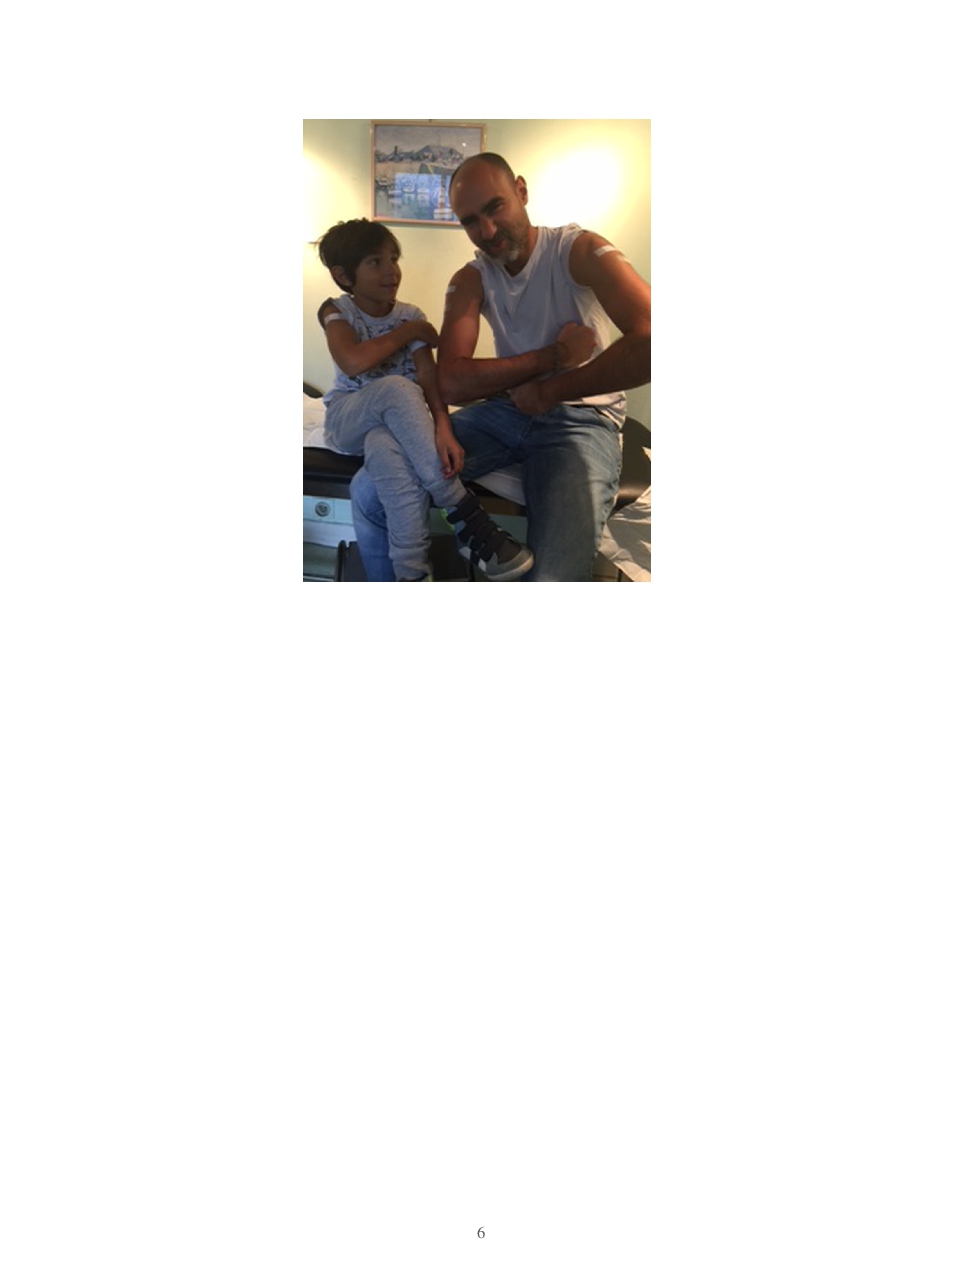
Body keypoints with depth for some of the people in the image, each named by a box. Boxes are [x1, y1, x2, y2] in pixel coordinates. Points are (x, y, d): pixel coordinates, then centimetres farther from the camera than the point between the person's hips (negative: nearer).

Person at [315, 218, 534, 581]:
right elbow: (353, 363, -25)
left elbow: (429, 375, -15)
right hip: (347, 420, -1)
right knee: (396, 387, -36)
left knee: (386, 447, -39)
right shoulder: (336, 311, -4)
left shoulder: (411, 316, 0)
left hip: (394, 419, 1)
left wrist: (442, 427, -35)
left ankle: (411, 573, -37)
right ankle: (464, 515, -36)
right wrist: (411, 332, -14)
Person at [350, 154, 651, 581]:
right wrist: (553, 356, -15)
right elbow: (451, 382, -9)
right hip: (503, 411, 5)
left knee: (554, 578, -34)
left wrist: (548, 392, -15)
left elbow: (649, 343, -27)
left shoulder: (579, 250, -9)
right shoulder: (470, 280, 6)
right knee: (370, 491, -12)